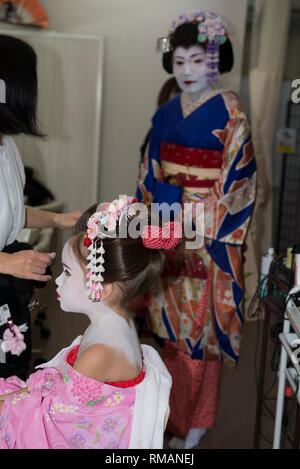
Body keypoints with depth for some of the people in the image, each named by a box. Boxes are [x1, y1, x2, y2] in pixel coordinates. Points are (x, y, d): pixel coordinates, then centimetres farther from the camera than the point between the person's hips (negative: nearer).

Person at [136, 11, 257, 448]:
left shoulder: (229, 111, -9)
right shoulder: (167, 112, 9)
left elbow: (238, 177, -13)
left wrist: (210, 231, -16)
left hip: (209, 233, -6)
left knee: (201, 320, 4)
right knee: (172, 317, 14)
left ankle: (193, 422, 22)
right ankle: (173, 409, 33)